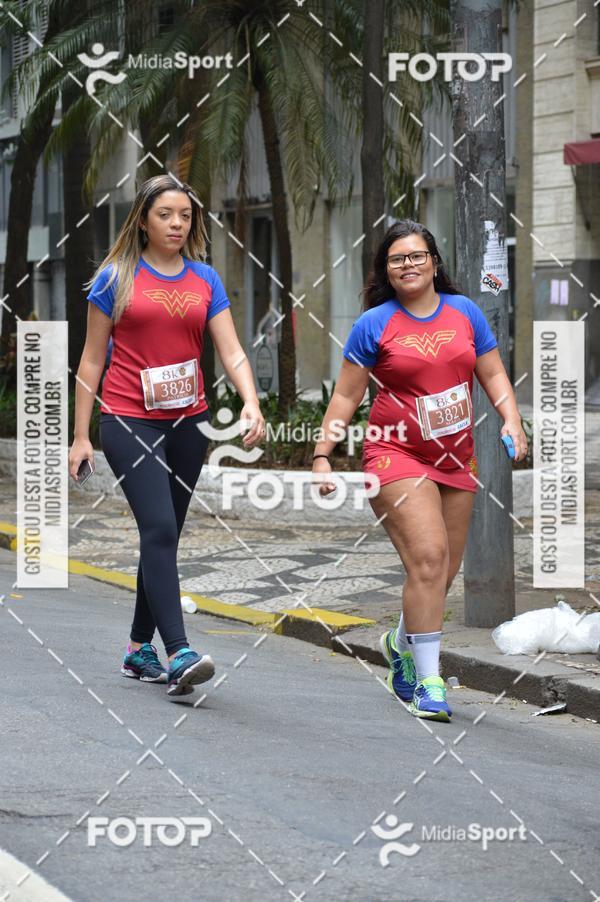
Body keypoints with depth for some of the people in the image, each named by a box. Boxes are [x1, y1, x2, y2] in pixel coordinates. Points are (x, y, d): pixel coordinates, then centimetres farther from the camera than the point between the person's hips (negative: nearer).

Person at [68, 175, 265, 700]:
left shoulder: (205, 280, 9)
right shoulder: (116, 278, 1)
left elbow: (231, 351, 2)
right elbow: (92, 360, 4)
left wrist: (251, 403, -17)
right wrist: (81, 435, 1)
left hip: (188, 421, 4)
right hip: (129, 422, -4)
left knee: (164, 535, 9)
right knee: (159, 528, -17)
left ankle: (140, 649, 21)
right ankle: (179, 656, -25)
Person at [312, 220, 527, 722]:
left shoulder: (464, 312, 7)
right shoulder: (374, 324, -2)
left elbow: (493, 375, 12)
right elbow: (346, 397, 1)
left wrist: (511, 421, -5)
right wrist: (322, 455, -3)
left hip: (456, 458, 5)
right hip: (398, 455, -5)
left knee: (445, 571, 9)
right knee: (428, 559, -19)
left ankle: (402, 644, 37)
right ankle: (428, 682, -14)